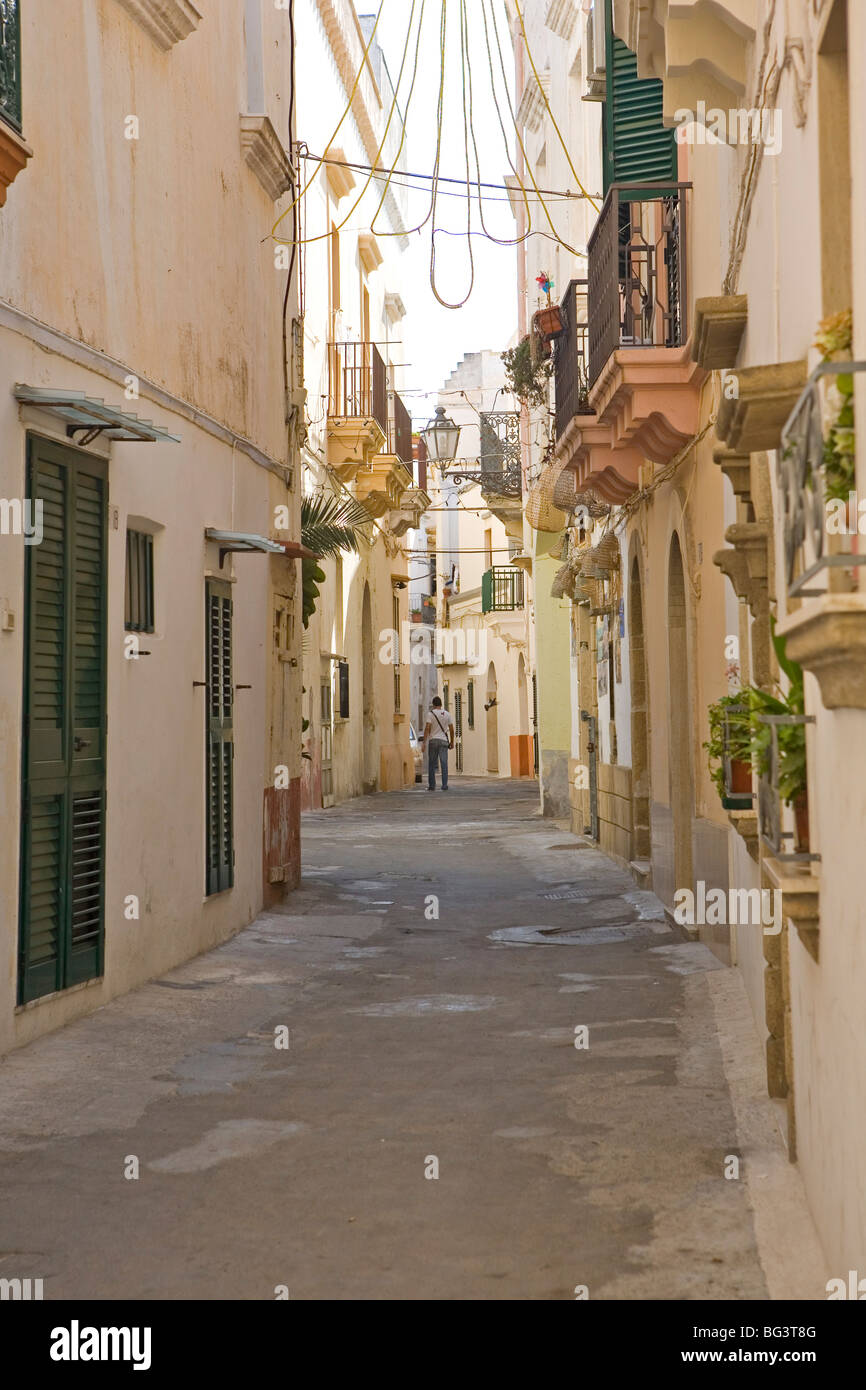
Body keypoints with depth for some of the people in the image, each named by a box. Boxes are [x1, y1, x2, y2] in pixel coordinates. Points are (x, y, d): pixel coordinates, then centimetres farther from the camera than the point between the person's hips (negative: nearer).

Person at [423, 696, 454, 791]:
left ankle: (432, 786, 6)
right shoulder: (447, 714, 5)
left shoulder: (431, 714, -4)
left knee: (431, 764, 6)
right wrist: (452, 741, 14)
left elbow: (427, 728, -12)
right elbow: (451, 729, 5)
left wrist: (424, 742, -11)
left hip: (433, 740, -2)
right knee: (444, 764, 0)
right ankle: (444, 786, -5)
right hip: (443, 740, 2)